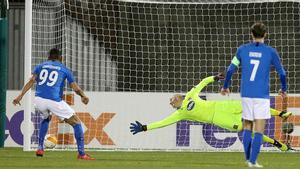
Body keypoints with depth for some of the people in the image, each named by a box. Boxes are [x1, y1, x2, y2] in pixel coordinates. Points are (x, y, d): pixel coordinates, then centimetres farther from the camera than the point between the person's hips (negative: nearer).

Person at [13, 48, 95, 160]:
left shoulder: (41, 66, 21)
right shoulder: (64, 69, 16)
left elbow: (32, 80, 4)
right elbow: (75, 87, 2)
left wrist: (21, 95, -2)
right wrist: (83, 96, 13)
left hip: (39, 100, 4)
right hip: (55, 101, -4)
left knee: (46, 118, 36)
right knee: (76, 123, 9)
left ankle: (40, 148, 28)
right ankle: (81, 153, -2)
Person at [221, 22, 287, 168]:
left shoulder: (243, 50, 3)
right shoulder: (270, 52, -2)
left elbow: (230, 70, 5)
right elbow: (282, 73, 5)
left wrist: (225, 86, 21)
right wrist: (284, 89, 23)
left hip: (246, 94, 3)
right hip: (262, 95, -3)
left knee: (247, 128, 16)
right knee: (259, 131, 0)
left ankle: (248, 159, 18)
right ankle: (253, 161, -7)